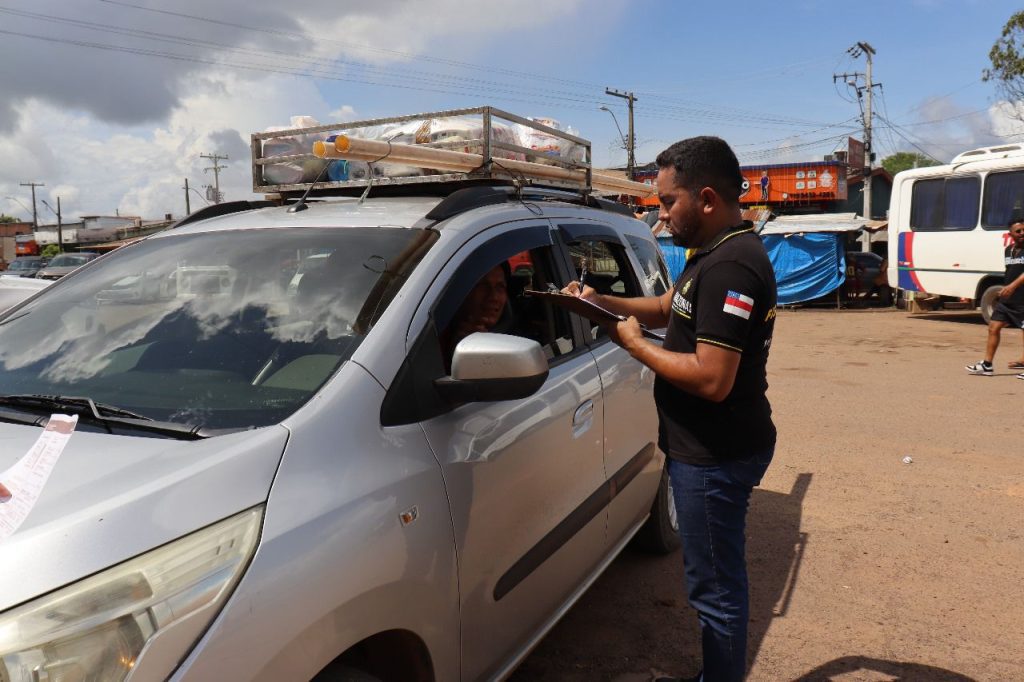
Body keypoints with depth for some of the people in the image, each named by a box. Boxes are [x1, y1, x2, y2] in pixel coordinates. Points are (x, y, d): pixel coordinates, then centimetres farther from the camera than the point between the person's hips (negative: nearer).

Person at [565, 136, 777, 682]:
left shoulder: (730, 268, -24)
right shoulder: (718, 253, 10)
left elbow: (712, 380, -29)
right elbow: (667, 307, 20)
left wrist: (634, 344, -17)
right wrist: (601, 301, 5)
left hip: (715, 456, -11)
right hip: (708, 448, 11)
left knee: (715, 587, 5)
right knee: (717, 580, 22)